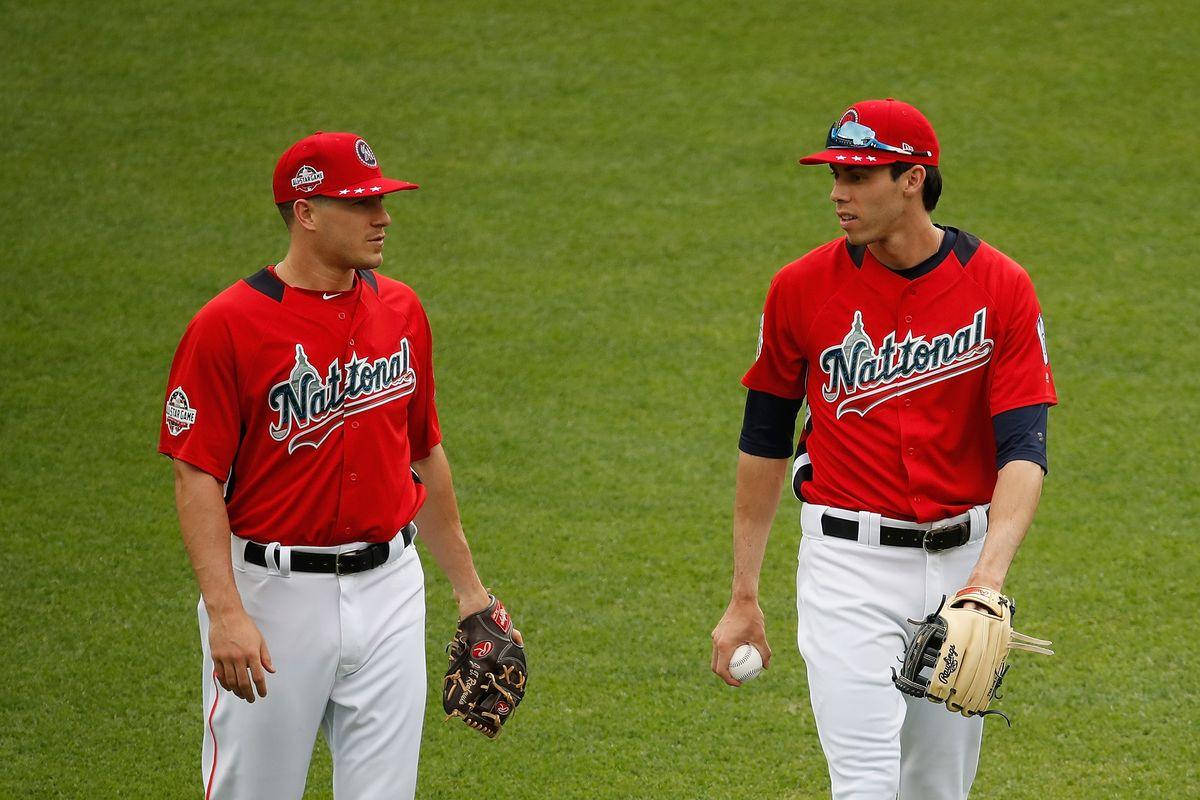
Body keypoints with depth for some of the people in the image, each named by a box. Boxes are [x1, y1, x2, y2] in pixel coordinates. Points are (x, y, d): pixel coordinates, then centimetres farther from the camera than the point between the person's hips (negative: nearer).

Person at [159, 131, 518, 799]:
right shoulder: (229, 325, -12)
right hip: (274, 593, -5)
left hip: (389, 591, 5)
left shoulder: (401, 310, 7)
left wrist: (468, 587, 19)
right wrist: (224, 613, -22)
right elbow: (198, 477, -13)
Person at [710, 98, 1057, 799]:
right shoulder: (803, 288, -4)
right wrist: (744, 597, 8)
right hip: (848, 561, -1)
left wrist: (988, 576, -30)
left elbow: (1023, 451, -14)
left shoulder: (1000, 288, -7)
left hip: (961, 560, 1)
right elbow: (764, 440, 8)